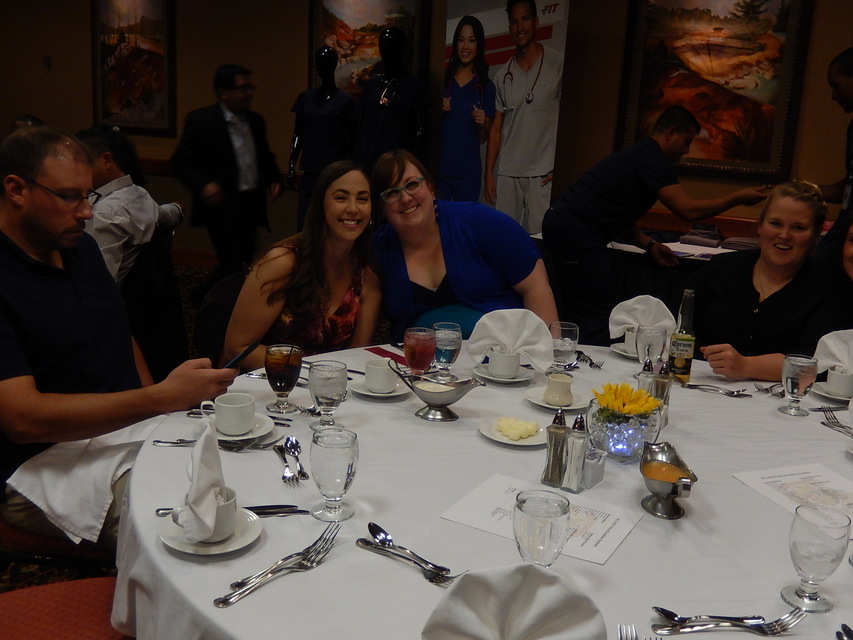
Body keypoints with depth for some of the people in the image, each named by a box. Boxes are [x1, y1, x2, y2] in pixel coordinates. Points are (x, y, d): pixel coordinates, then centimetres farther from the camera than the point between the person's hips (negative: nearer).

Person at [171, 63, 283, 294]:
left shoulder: (255, 121, 12)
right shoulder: (200, 120, -8)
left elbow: (265, 157, 23)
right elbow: (181, 161, -8)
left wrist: (274, 178, 4)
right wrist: (203, 185, -24)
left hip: (251, 205, 7)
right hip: (222, 206, -7)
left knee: (244, 263, 13)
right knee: (233, 265, -10)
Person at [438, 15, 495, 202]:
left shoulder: (486, 86, 5)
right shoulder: (442, 78, 5)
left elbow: (483, 138, 9)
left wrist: (482, 124, -11)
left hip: (468, 172, 0)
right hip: (438, 167, 0)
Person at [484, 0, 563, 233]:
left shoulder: (557, 65, 0)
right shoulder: (503, 75, 11)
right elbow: (496, 129, 13)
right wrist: (488, 174, 8)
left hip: (543, 174, -4)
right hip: (507, 174, 4)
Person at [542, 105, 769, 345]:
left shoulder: (639, 155, 23)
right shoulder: (653, 161, -10)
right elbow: (688, 210, -16)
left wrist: (649, 245, 11)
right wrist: (738, 198, -3)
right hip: (576, 233, -11)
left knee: (585, 311, 15)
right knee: (598, 316, -8)